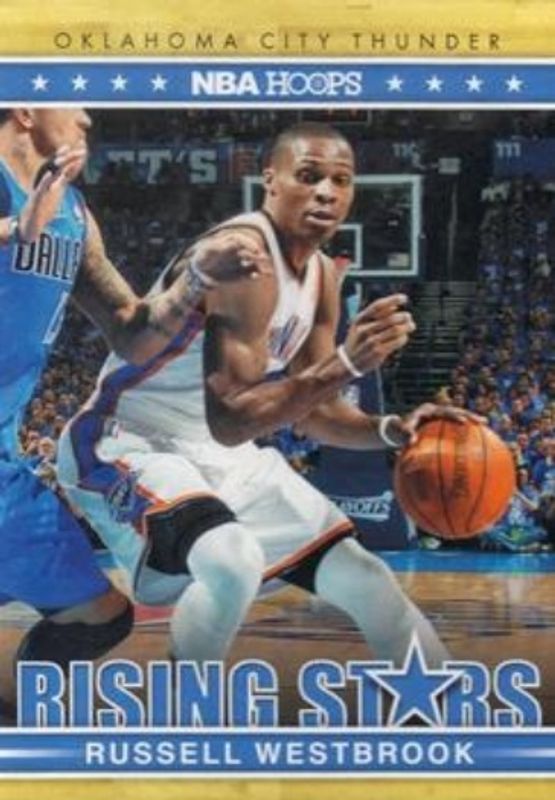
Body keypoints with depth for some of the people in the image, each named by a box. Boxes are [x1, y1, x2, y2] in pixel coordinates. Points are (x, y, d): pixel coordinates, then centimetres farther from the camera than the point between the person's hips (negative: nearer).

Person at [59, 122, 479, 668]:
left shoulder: (322, 275, 3)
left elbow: (310, 409, 10)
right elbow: (230, 420, -30)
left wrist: (389, 430, -8)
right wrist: (344, 365, -37)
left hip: (225, 457, 9)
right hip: (127, 445, -9)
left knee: (363, 578, 10)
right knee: (233, 562, -37)